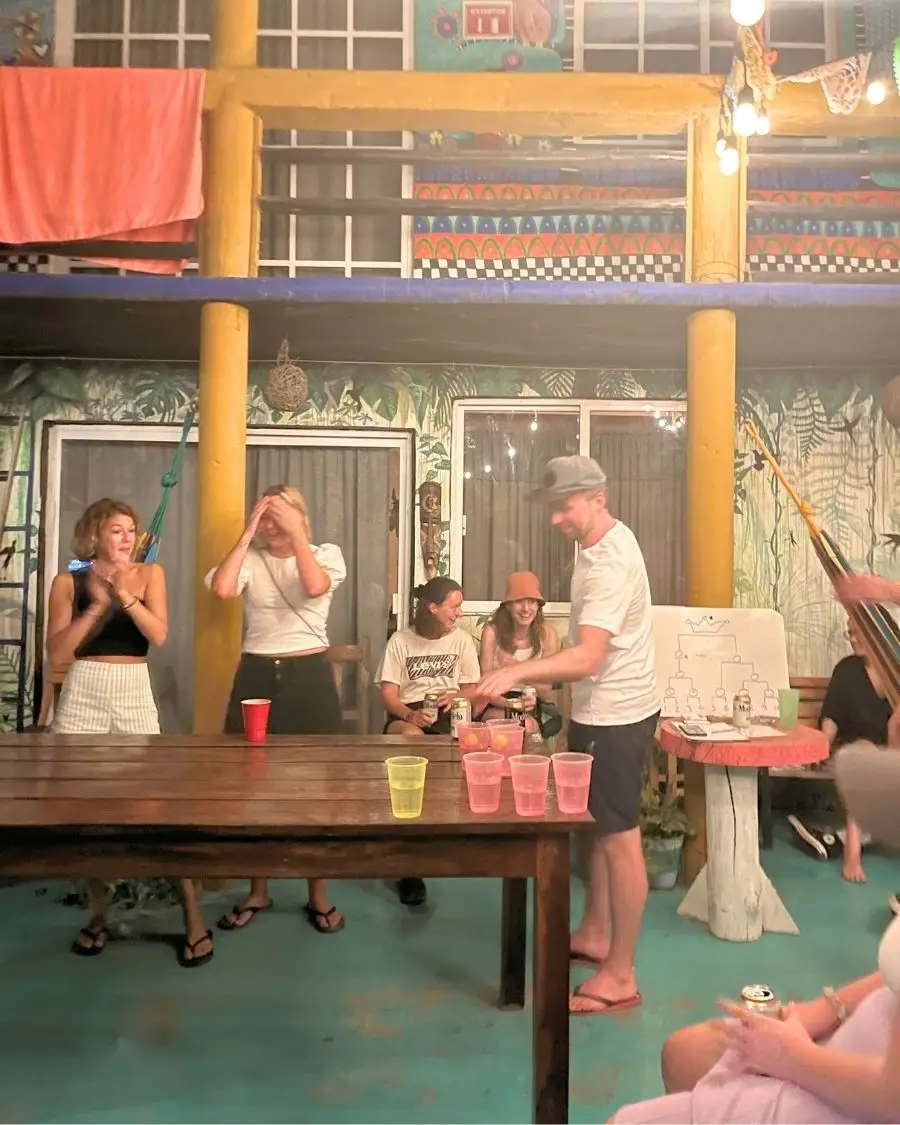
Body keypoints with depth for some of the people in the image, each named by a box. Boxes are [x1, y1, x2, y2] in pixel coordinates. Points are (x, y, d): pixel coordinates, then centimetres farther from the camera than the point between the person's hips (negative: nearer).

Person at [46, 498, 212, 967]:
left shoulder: (149, 573, 6)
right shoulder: (69, 582, 3)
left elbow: (159, 635, -7)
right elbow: (58, 655, -5)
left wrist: (125, 593, -17)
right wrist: (97, 603, -11)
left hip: (135, 696, -1)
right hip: (83, 697, 1)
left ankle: (193, 917, 2)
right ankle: (97, 912, 23)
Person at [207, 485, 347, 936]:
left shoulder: (326, 553, 3)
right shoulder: (250, 559, 4)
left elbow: (315, 586, -19)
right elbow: (221, 588, -17)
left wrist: (296, 533, -15)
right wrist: (248, 532, -12)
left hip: (310, 676, -1)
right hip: (256, 676, 2)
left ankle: (318, 894, 19)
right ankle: (258, 891, 25)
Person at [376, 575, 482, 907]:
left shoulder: (462, 640, 12)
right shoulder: (400, 640, 6)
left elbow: (472, 689, 13)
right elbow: (388, 693, 1)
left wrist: (455, 697, -11)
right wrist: (409, 714, -20)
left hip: (449, 714, 2)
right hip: (407, 715, -1)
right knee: (412, 737, -38)